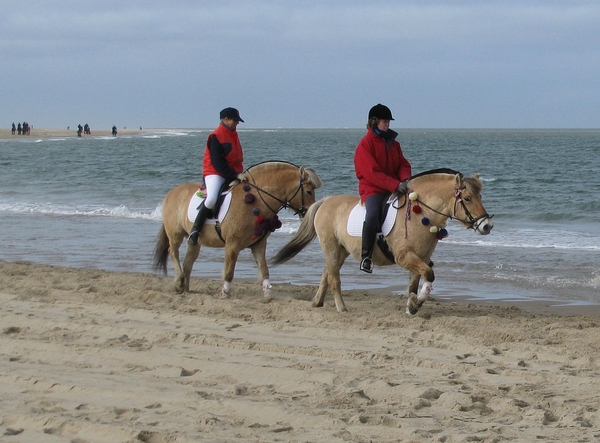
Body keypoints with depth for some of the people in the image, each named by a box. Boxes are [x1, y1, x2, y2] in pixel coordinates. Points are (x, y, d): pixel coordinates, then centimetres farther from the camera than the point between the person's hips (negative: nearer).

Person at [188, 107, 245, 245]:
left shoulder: (233, 134, 15)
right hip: (215, 173, -9)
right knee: (212, 199, -31)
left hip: (233, 175, 9)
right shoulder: (216, 136, -11)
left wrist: (239, 174, 5)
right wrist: (235, 175, -21)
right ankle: (195, 230, -18)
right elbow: (217, 163, -17)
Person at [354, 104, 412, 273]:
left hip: (395, 188, 7)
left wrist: (405, 179, -9)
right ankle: (366, 256, -25)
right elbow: (372, 173, -16)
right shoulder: (365, 144, -7)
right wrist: (395, 185, -23)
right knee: (372, 214, -34)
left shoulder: (393, 143, 15)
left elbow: (403, 165, 15)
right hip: (372, 189, -7)